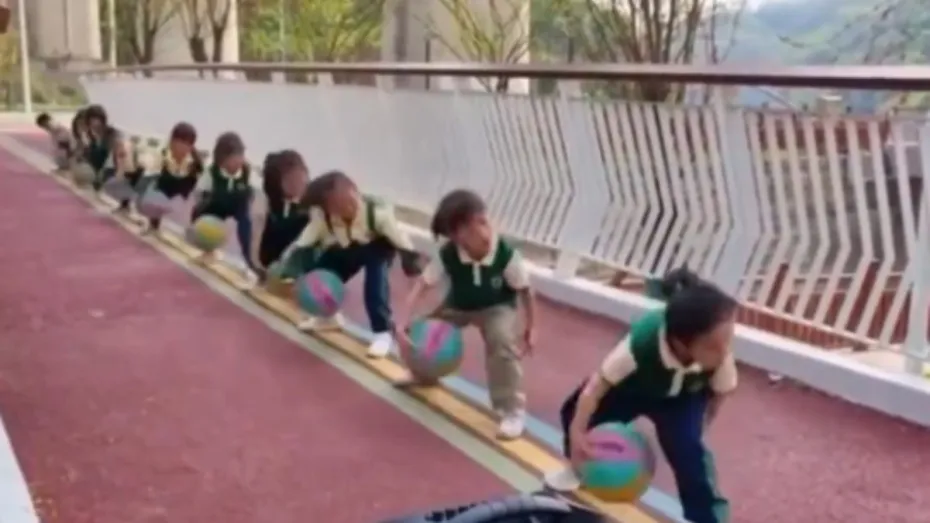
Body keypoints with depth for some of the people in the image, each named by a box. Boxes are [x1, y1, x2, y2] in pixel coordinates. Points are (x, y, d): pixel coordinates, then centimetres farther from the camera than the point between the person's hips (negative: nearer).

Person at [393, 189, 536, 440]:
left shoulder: (507, 255, -34)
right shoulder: (447, 256, -30)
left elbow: (525, 292, -18)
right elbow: (420, 287, -26)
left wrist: (529, 329, -10)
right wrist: (403, 324, -38)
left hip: (497, 306, -3)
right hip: (459, 304, 3)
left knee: (502, 342, -31)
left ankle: (513, 410, -16)